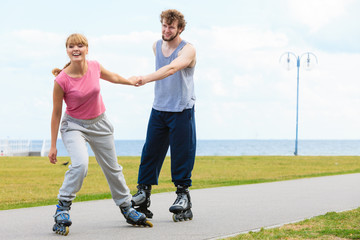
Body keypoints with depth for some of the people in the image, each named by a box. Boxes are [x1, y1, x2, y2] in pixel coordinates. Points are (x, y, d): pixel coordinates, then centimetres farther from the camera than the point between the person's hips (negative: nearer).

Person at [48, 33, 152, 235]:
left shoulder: (95, 67, -12)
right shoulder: (61, 80, -23)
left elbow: (112, 77, 13)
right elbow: (56, 114, -13)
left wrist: (130, 81, 27)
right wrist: (53, 146, -9)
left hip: (99, 123, 4)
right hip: (74, 126, -4)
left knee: (113, 168, 14)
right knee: (80, 165, -29)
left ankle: (127, 208, 31)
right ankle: (63, 207, -14)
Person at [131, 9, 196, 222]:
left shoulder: (188, 50, -11)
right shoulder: (157, 46, 9)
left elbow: (171, 69, -29)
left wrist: (145, 79, -41)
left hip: (182, 111, -5)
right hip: (158, 109, 5)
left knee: (181, 154, -4)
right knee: (150, 151, 2)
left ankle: (183, 195, 5)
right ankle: (143, 193, 7)